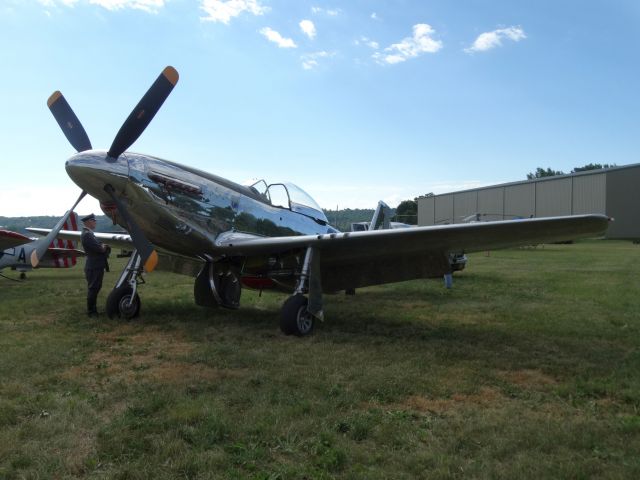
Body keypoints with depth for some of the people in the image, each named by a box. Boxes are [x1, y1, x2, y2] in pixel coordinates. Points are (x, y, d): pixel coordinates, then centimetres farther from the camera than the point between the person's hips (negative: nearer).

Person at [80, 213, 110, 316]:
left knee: (95, 288, 18)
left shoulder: (89, 233, 15)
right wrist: (104, 247, 0)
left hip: (96, 266, 10)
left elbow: (98, 246, 18)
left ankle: (92, 309, 29)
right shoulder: (86, 234, -18)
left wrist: (103, 246, -3)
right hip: (94, 267, -10)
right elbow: (99, 249, -22)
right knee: (93, 288, -1)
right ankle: (91, 311, 8)